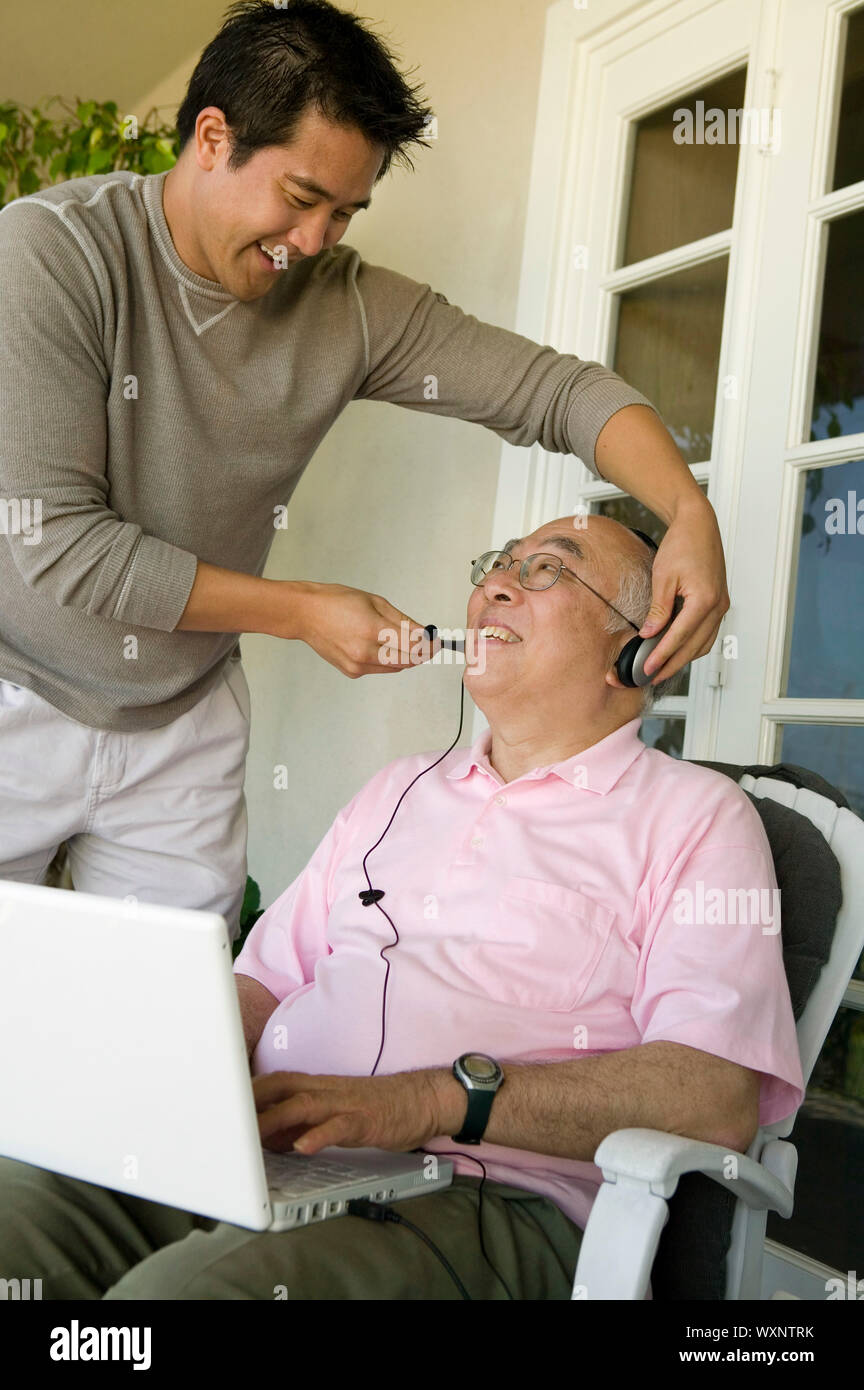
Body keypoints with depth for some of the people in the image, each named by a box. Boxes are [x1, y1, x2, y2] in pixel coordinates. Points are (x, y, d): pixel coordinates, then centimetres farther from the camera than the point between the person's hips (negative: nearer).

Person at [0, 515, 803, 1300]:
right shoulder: (399, 789, 27)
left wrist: (436, 1099, -19)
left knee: (182, 1288, -33)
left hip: (480, 1192, -5)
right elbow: (268, 979, 23)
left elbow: (719, 1098, -9)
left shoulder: (693, 815, 6)